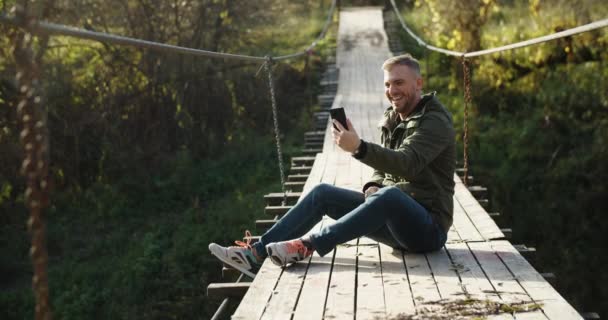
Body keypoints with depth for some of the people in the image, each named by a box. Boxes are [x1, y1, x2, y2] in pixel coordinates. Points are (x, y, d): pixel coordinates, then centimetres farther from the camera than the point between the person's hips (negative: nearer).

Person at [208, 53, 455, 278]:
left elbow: (407, 164, -29)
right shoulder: (392, 119, 15)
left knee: (388, 195, -39)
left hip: (429, 226, -8)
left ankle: (306, 246, -37)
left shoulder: (435, 121, -11)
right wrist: (373, 186, -5)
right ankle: (257, 254, -9)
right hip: (394, 216, 8)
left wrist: (359, 148, -42)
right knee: (323, 193, -2)